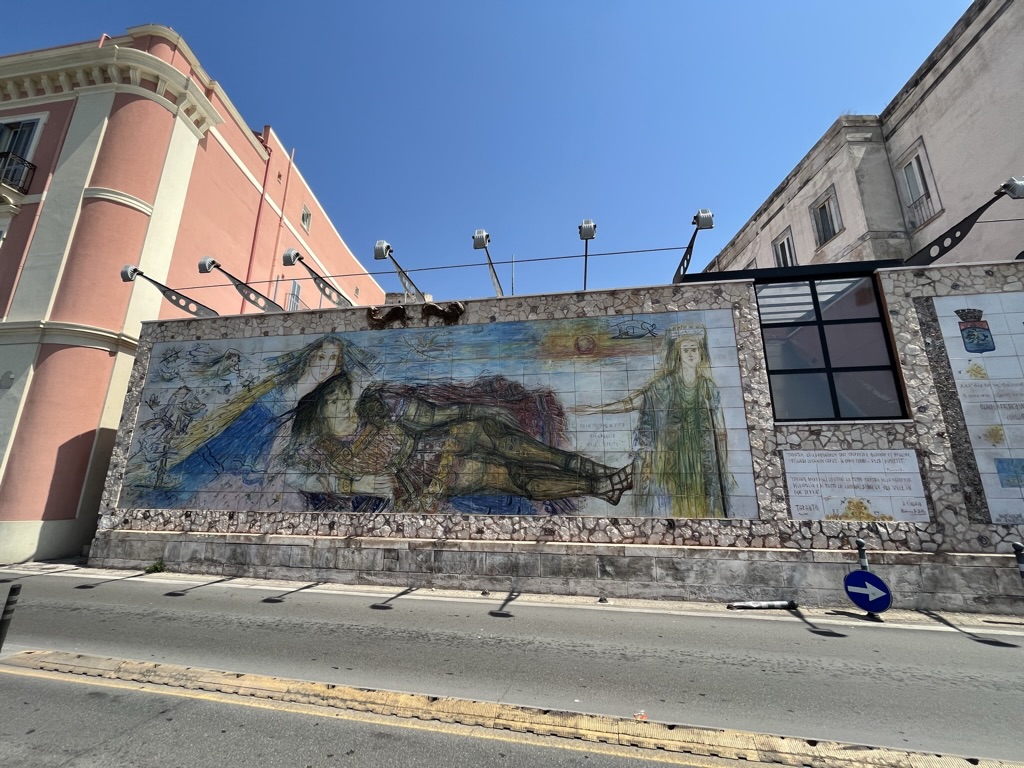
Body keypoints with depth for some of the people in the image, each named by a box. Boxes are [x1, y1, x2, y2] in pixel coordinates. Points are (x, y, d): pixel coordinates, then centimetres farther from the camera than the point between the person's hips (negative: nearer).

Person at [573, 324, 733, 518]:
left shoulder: (709, 388, 5)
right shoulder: (665, 384, -3)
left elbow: (720, 430, 7)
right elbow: (634, 401, -11)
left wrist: (724, 469, 6)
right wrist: (597, 408, -22)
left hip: (703, 465, 2)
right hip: (672, 462, -2)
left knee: (702, 509, 3)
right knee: (672, 509, -1)